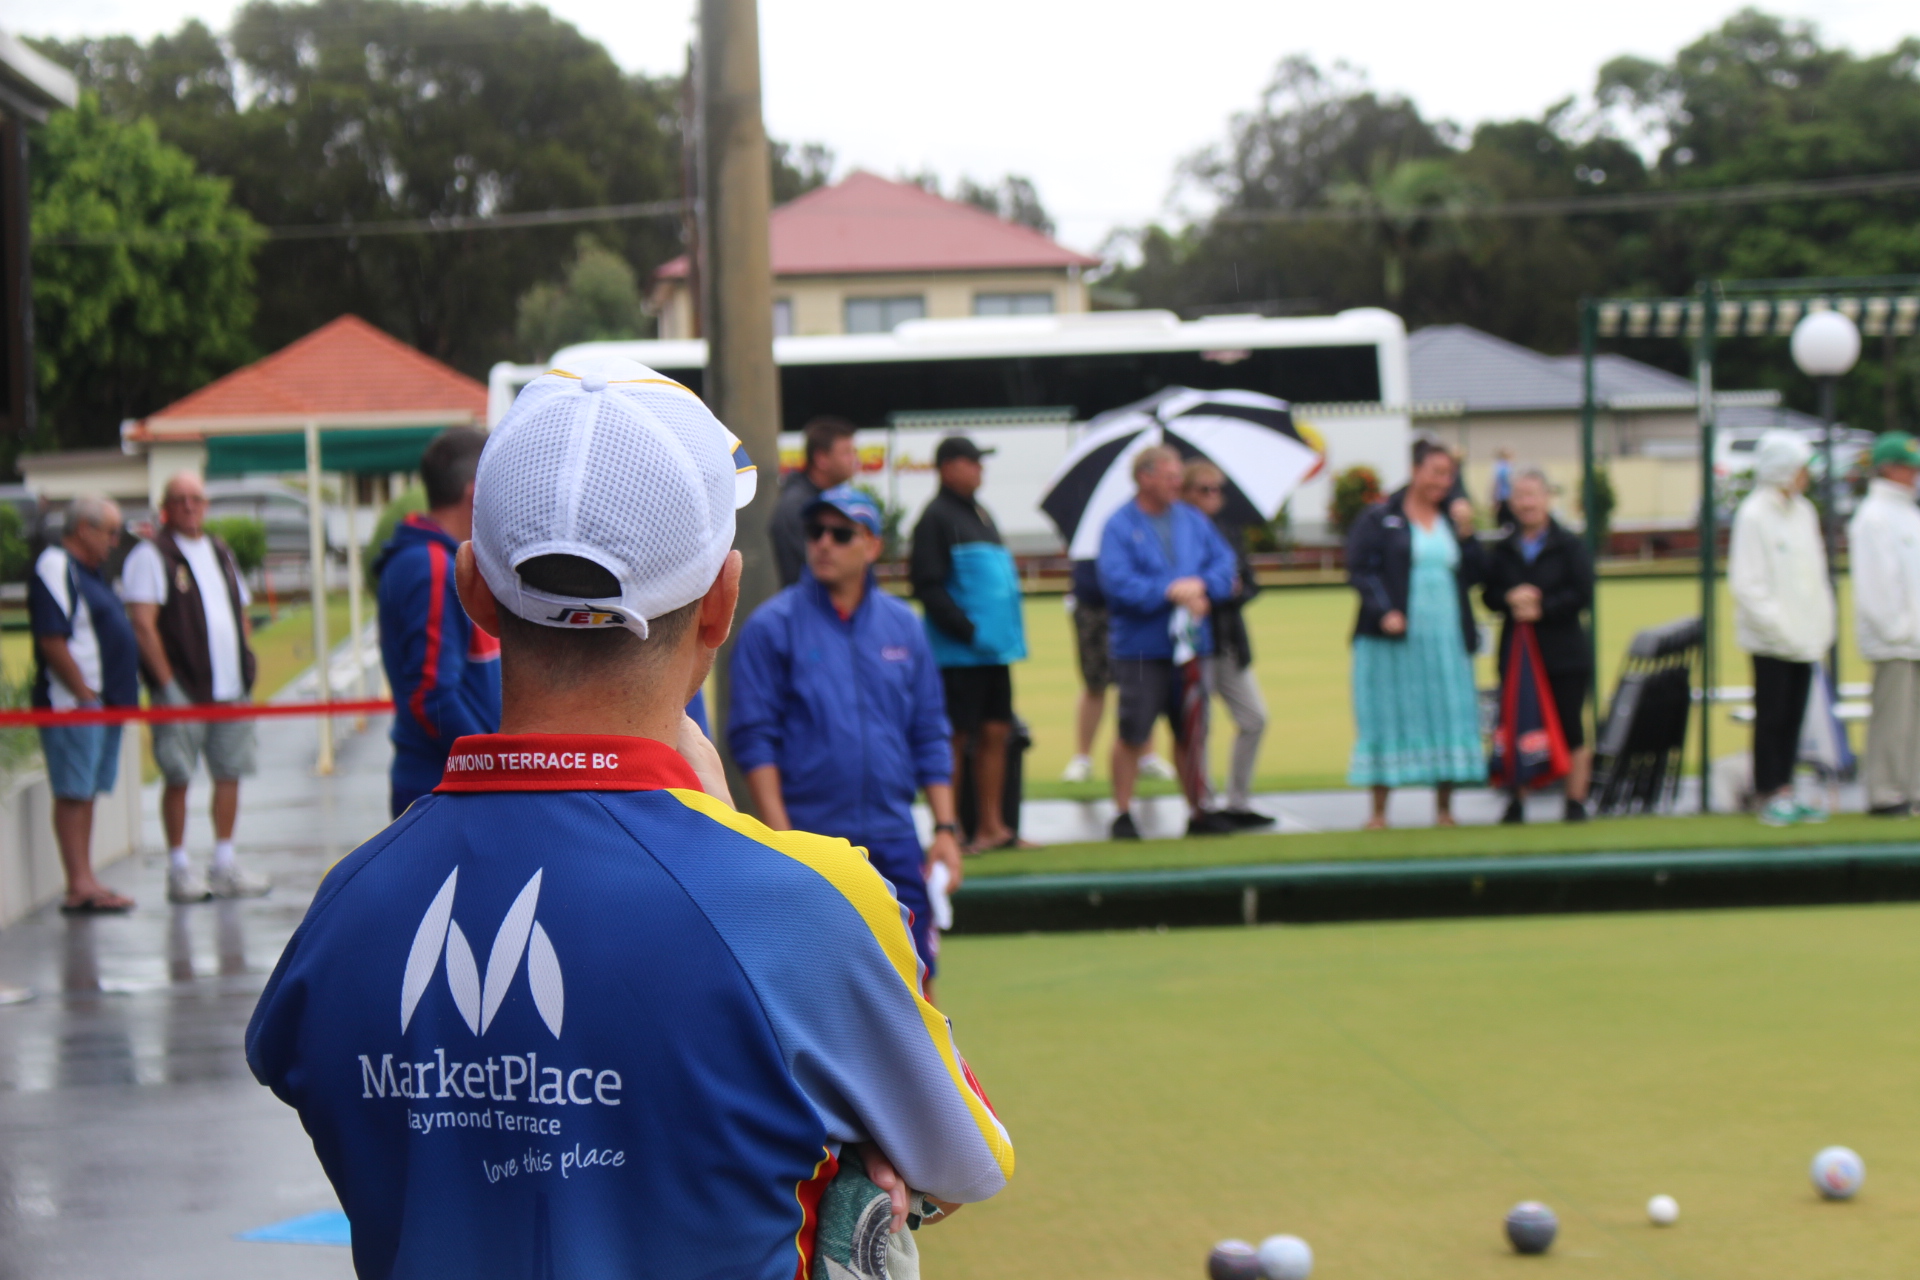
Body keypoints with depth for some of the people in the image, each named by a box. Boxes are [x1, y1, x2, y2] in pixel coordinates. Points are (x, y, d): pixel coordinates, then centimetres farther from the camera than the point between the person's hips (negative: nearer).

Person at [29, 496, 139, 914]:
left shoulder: (88, 570, 19)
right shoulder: (55, 567, -11)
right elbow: (52, 641, -19)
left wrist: (121, 697, 15)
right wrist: (85, 693, -18)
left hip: (104, 702, 10)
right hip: (73, 702, -10)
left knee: (87, 791, 11)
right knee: (73, 792, -8)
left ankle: (86, 882, 14)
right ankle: (78, 887, -8)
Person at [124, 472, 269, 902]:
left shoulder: (221, 553, 18)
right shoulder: (151, 556, -4)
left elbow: (242, 615, 24)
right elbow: (142, 623, -11)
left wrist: (246, 670, 12)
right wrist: (167, 682, -15)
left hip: (231, 689, 6)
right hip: (183, 690, -6)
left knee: (230, 773, 8)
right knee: (178, 777, -4)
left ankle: (225, 865, 15)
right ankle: (178, 870, 2)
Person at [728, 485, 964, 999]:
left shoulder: (903, 625, 10)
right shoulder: (771, 626, -2)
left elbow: (931, 737, 13)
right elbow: (753, 740, -5)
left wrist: (945, 827, 5)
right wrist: (781, 837, -12)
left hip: (895, 840, 4)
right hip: (810, 838, -4)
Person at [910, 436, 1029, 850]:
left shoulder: (980, 514, 19)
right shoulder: (936, 518, -8)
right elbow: (928, 587, -14)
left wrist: (1010, 632, 13)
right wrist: (969, 630, -19)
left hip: (996, 650, 8)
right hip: (958, 653, -8)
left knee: (995, 734, 8)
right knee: (957, 738, -4)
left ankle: (992, 826, 14)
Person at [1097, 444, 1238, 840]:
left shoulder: (1192, 521, 11)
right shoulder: (1120, 526, -6)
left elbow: (1225, 563, 7)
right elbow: (1117, 581, -17)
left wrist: (1201, 584, -13)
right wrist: (1170, 592, -20)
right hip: (1140, 647, -5)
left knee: (1191, 733, 10)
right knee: (1131, 734, -3)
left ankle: (1198, 812, 19)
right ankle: (1122, 815, 6)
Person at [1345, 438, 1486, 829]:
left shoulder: (1453, 516, 14)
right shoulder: (1379, 519, 1)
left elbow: (1473, 574, 8)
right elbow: (1360, 569, -6)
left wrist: (1466, 533, -4)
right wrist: (1384, 611, -18)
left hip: (1447, 638, 4)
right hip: (1395, 637, -4)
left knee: (1448, 718, 2)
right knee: (1388, 718, -2)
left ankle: (1444, 808, 11)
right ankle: (1378, 812, 3)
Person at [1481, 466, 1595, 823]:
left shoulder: (1569, 545, -2)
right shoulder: (1503, 549, 8)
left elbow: (1582, 595, -8)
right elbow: (1489, 594, 3)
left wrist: (1543, 608, -17)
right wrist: (1510, 600, -17)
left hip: (1565, 655, -3)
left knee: (1570, 729, 1)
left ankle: (1576, 803, 9)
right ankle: (1516, 803, 12)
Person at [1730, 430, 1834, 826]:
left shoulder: (1804, 512, 12)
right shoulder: (1754, 515, -10)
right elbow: (1746, 582, -14)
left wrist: (1822, 626, 8)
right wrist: (1779, 626, -18)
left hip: (1803, 637, 7)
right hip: (1771, 640, -7)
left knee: (1793, 718, 9)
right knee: (1772, 716, -2)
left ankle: (1784, 792, 14)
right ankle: (1769, 797, 4)